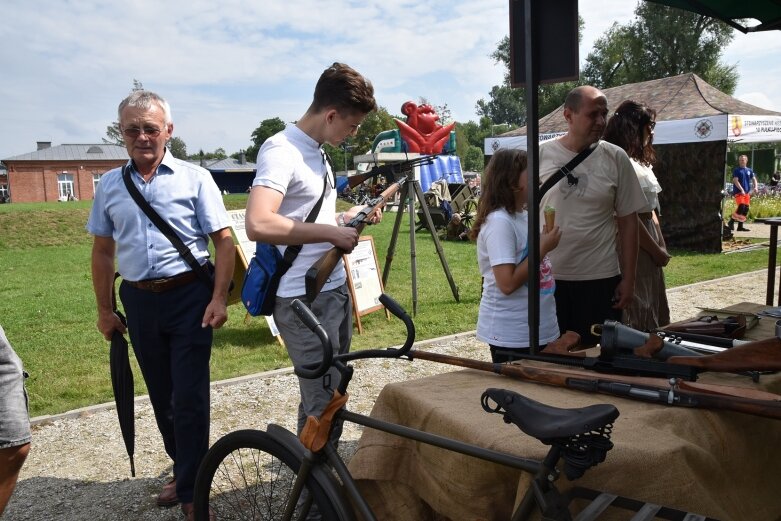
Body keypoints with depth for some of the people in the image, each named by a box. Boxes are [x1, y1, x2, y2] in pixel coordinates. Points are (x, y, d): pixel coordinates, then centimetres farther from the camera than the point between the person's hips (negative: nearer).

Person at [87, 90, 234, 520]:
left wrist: (219, 299, -13)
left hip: (189, 297, -4)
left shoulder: (194, 178, -3)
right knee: (161, 397, 15)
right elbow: (103, 251, 13)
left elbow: (223, 241, -5)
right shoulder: (109, 185, 8)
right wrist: (104, 309, 11)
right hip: (139, 302, 4)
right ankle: (184, 470, 35)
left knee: (189, 399, -2)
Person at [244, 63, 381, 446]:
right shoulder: (281, 151, -17)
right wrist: (331, 232, -24)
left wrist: (345, 217, 9)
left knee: (332, 397, 19)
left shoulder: (317, 152, 13)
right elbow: (258, 224, -32)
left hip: (335, 289, 10)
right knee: (322, 405, -3)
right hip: (303, 300, -10)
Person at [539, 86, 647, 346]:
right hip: (548, 276, 0)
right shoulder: (541, 155, -3)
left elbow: (628, 221, 3)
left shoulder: (615, 158, -1)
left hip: (601, 278, 1)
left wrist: (628, 278, 1)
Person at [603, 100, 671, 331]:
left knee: (648, 312, 16)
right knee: (635, 318, -1)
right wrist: (657, 251, -12)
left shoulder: (639, 163, 14)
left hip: (648, 247, 10)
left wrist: (661, 247, 11)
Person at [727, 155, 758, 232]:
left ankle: (740, 226, 11)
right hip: (738, 192, -6)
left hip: (747, 192, 6)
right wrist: (741, 189, -20)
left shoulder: (749, 170, 14)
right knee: (741, 207, -20)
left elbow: (753, 179, 10)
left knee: (746, 209, 4)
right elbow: (735, 181, -10)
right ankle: (731, 222, -5)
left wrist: (755, 187, -9)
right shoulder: (736, 170, -1)